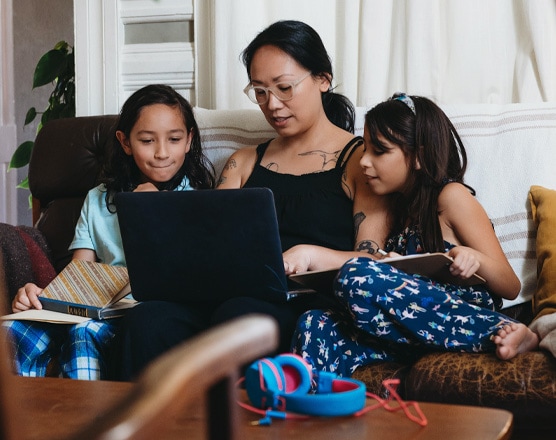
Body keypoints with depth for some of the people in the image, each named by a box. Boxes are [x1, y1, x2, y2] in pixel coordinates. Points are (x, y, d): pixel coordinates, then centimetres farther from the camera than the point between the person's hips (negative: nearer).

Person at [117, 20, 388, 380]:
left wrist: (309, 255, -19)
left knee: (236, 318, -39)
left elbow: (374, 263, 0)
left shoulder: (360, 158, 11)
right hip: (237, 293, 4)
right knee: (149, 319, -29)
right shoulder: (244, 163, 27)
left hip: (315, 300, -4)